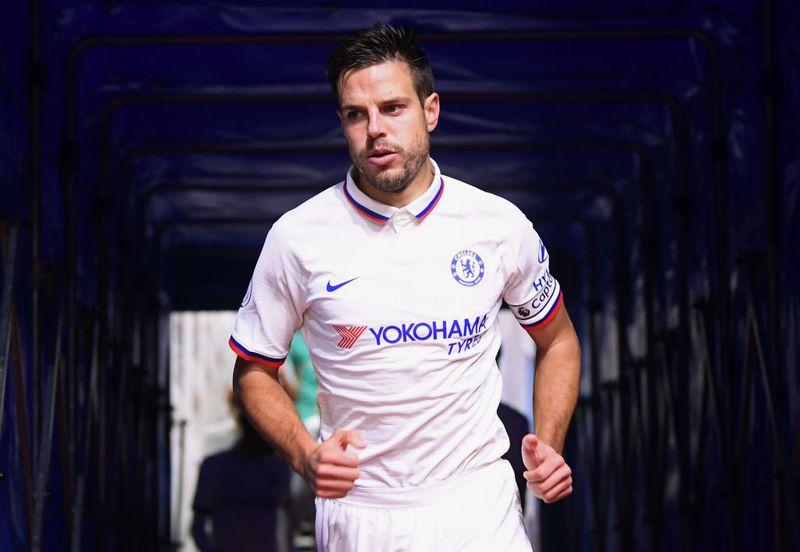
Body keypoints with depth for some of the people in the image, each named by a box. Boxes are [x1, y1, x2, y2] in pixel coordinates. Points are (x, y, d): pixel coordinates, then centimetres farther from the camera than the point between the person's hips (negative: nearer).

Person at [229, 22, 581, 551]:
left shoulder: (501, 224, -4)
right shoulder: (296, 237, -6)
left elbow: (559, 340, 12)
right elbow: (254, 370, 4)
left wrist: (549, 446, -3)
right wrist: (306, 455, -13)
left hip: (478, 507, 0)